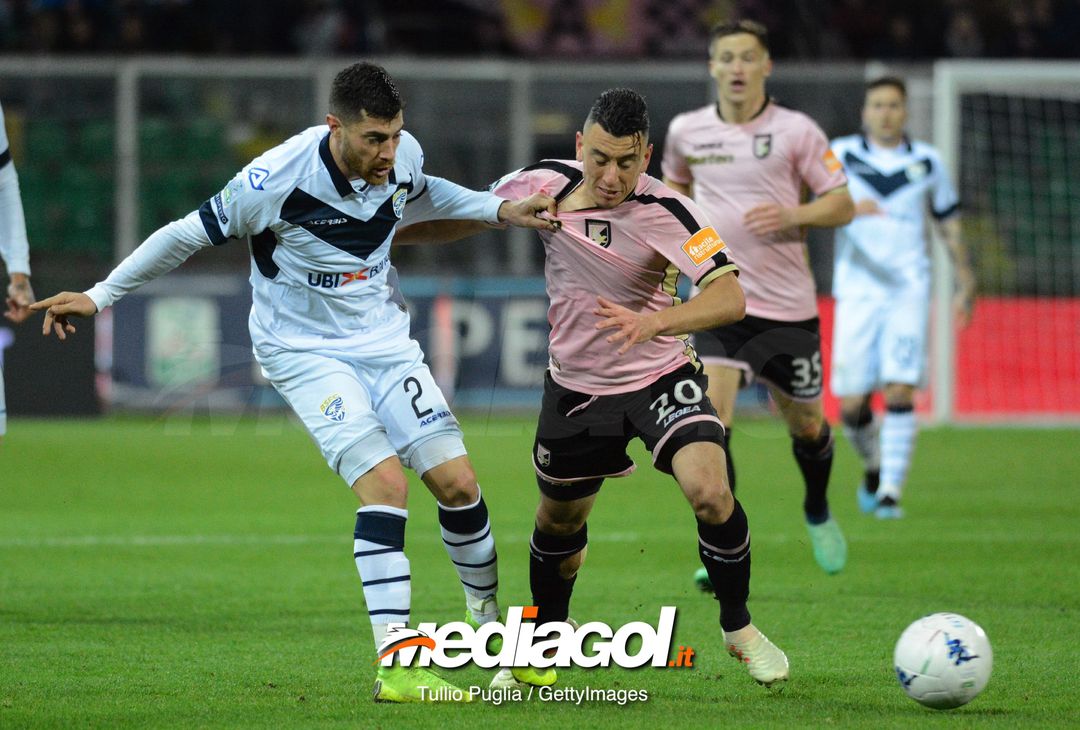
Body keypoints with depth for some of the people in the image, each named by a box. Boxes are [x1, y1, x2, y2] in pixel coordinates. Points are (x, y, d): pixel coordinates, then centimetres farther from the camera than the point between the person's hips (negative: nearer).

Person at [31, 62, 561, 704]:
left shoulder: (404, 155, -8)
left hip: (384, 337, 5)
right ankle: (395, 666, -22)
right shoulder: (277, 180, -25)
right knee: (384, 480, -23)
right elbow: (192, 233, -10)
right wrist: (100, 296, -5)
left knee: (458, 482, -4)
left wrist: (499, 210, 10)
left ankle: (497, 628, 18)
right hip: (305, 351, -5)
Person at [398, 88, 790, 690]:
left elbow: (729, 299, -36)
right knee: (560, 521, 16)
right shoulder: (545, 186, -12)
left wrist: (653, 323, -51)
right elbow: (466, 218, 8)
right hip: (576, 385, 4)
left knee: (710, 491, -25)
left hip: (661, 376, -4)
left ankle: (739, 627, -1)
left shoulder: (667, 211, -25)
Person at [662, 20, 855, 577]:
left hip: (789, 306, -1)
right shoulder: (687, 132, 4)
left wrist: (792, 215, -20)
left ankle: (818, 512, 43)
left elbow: (842, 204, -3)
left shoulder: (796, 131, -4)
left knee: (807, 427, 12)